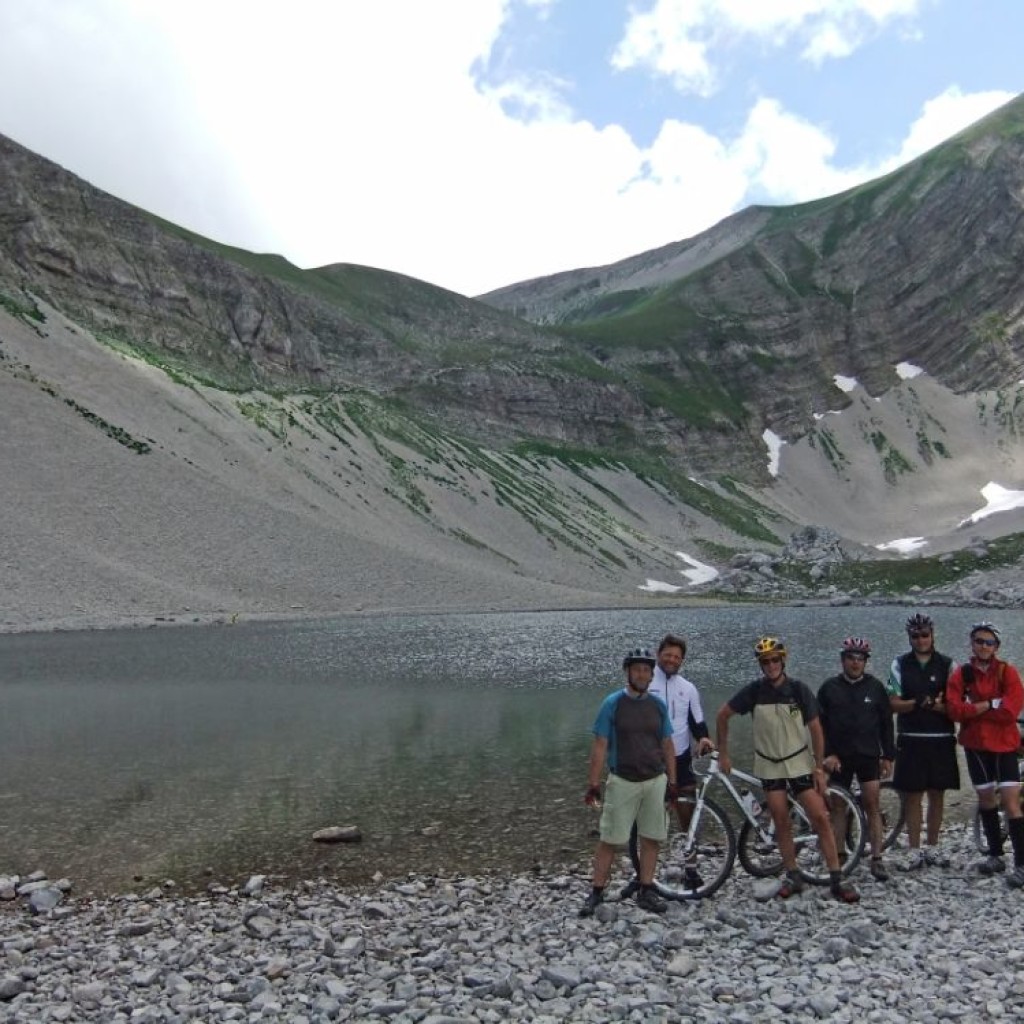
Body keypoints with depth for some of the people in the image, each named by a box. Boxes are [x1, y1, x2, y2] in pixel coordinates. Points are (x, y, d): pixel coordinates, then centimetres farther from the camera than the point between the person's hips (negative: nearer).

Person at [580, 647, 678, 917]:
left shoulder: (658, 705, 4)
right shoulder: (612, 704, -7)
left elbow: (667, 746, 10)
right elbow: (600, 745, -6)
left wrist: (672, 782, 8)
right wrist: (593, 784, -10)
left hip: (655, 781, 4)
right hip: (622, 782, -3)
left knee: (651, 839, 8)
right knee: (610, 840, 0)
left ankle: (646, 892, 20)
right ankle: (596, 892, 9)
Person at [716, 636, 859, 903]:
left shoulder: (799, 690, -11)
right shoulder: (754, 691, -9)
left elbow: (816, 730, -5)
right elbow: (722, 716, 1)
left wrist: (819, 768, -6)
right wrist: (723, 754, 3)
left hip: (800, 763, -1)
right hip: (769, 765, 1)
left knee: (821, 818, -7)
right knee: (781, 822, 4)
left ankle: (837, 879, 0)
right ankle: (793, 876, 18)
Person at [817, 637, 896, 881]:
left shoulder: (876, 687, 2)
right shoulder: (829, 687, 0)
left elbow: (886, 723, 6)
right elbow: (820, 724, 1)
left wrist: (888, 756, 3)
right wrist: (827, 754, -7)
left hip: (869, 755, 0)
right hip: (838, 758, 0)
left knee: (872, 805, -4)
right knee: (838, 808, 5)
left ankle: (876, 859, 2)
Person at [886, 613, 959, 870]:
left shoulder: (947, 664, 3)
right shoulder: (900, 665, 3)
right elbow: (894, 703, -2)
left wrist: (937, 706, -19)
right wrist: (917, 703, -20)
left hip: (941, 740, 1)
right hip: (911, 740, -1)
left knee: (937, 794, 8)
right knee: (912, 795, 2)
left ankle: (933, 847, 21)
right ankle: (914, 850, 10)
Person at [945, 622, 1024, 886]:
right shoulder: (961, 674, 1)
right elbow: (954, 710, -9)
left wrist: (974, 709, -12)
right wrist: (990, 704, -16)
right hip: (975, 745, 3)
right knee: (986, 797, 13)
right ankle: (995, 855, 27)